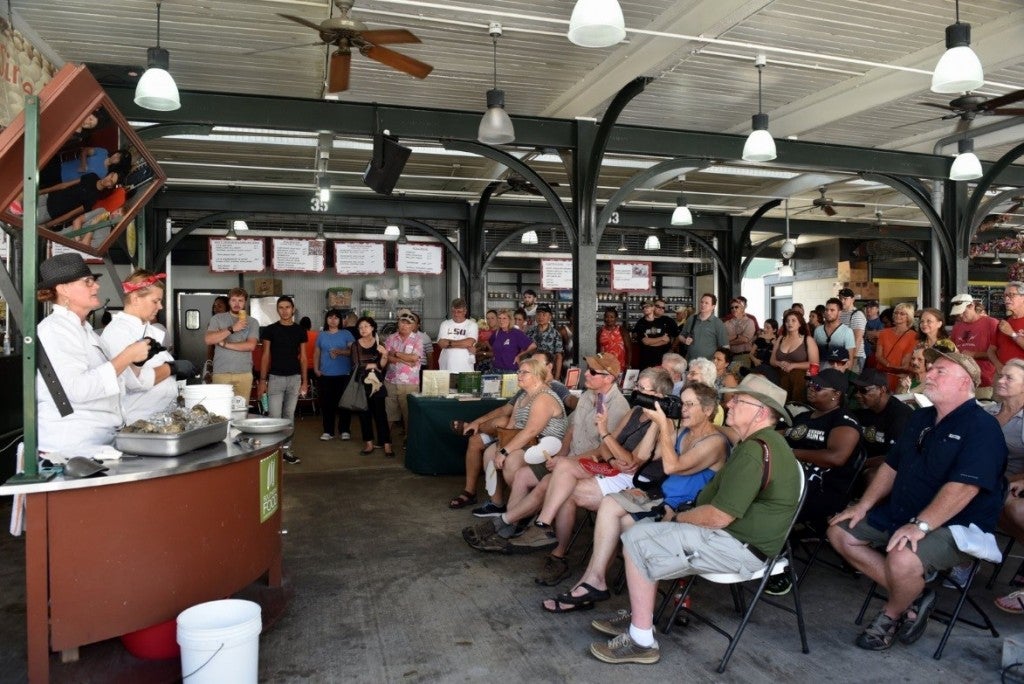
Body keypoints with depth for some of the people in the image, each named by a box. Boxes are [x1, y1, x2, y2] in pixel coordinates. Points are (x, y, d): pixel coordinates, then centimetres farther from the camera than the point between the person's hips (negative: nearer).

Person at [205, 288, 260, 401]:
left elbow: (251, 345, -4)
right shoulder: (217, 319, 9)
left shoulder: (252, 322, 9)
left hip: (244, 373, 0)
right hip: (220, 373, 0)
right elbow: (209, 339, -6)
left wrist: (226, 344, -7)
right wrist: (232, 329, -14)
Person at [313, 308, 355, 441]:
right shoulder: (321, 335, 11)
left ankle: (344, 430, 10)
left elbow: (353, 350, -4)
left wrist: (340, 352, -17)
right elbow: (316, 354, 14)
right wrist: (316, 369, 4)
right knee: (326, 403, 3)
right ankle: (328, 431, 11)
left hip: (344, 374, -2)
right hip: (325, 375, 2)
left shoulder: (346, 334, 4)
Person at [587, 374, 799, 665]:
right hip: (736, 533, 11)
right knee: (647, 533, 14)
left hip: (739, 547, -11)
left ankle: (641, 641, -4)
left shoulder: (755, 452, -24)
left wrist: (678, 518, -7)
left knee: (636, 541, -11)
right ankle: (640, 617, 17)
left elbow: (718, 517, -26)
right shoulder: (762, 442, 13)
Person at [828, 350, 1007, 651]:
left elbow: (963, 487, -26)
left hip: (954, 525, -9)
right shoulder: (921, 418, 13)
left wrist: (920, 525, -32)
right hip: (897, 513, 9)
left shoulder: (981, 427, -15)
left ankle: (891, 615, -1)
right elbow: (892, 466, 16)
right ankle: (911, 597, 4)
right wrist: (864, 505, 7)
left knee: (902, 559, -35)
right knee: (840, 532, 1)